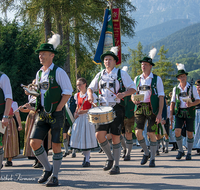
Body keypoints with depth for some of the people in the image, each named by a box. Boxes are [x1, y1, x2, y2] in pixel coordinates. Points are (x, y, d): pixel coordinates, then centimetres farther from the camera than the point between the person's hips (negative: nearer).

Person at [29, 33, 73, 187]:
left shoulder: (59, 72, -6)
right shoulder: (39, 73, 13)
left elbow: (68, 92, -9)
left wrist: (58, 109, -14)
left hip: (56, 114, -6)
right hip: (42, 114, 6)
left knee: (56, 145, -2)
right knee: (34, 142, -3)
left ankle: (55, 176, 9)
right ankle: (47, 169, 16)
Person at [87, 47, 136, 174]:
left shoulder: (122, 74, 1)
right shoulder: (100, 75, 14)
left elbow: (133, 89, -2)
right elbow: (91, 87, 22)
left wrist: (123, 94, -21)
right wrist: (90, 96, -1)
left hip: (117, 109, -4)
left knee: (115, 137, -4)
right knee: (99, 135, -8)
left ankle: (116, 166, 7)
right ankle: (110, 158, 16)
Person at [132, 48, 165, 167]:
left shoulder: (157, 79, 1)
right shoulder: (137, 79, 13)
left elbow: (161, 97, -2)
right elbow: (132, 94, 18)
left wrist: (160, 113, -11)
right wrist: (134, 99, -8)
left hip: (152, 108, -3)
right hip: (140, 108, 3)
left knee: (151, 134, -3)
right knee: (138, 132, -8)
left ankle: (152, 159, 9)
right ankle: (146, 153, 16)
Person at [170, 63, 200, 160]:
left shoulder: (192, 88, 2)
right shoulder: (175, 89, 8)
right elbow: (172, 102, 10)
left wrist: (191, 104, -18)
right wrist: (171, 114, 2)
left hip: (190, 113, -1)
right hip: (179, 113, 1)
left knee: (189, 133, 0)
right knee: (177, 131, -12)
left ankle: (189, 153, 13)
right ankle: (180, 151, 6)